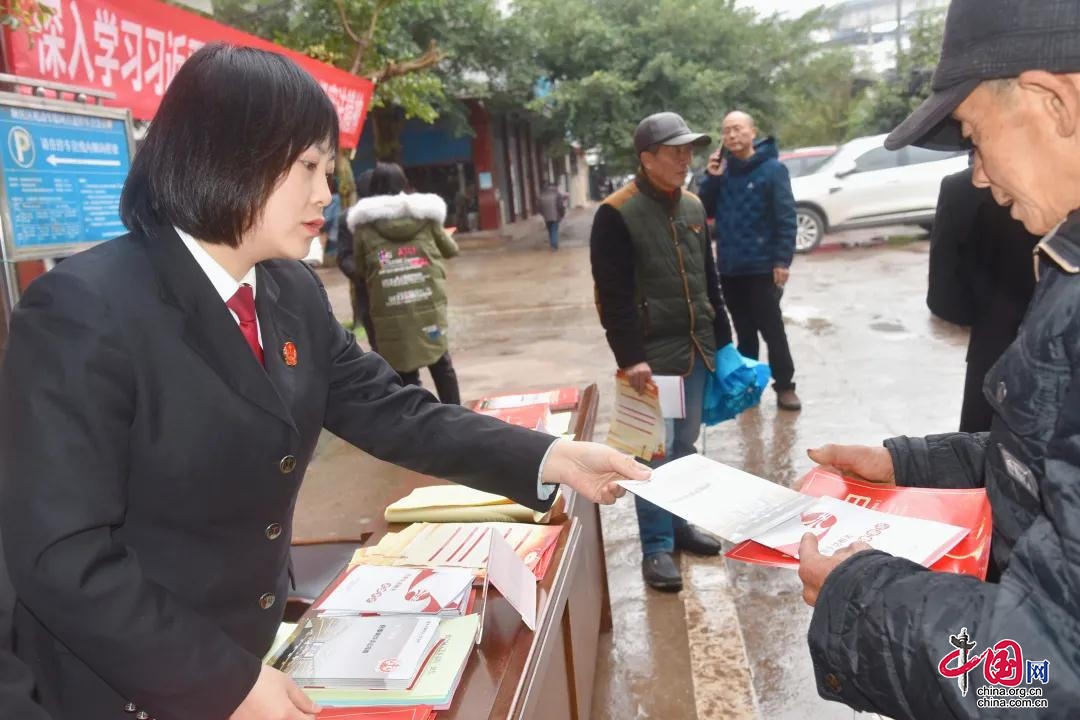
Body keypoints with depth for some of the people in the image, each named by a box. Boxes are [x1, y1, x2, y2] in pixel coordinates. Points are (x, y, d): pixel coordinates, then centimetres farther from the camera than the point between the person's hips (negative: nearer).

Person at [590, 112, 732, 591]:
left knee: (685, 445, 15)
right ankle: (656, 546, 8)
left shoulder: (693, 207, 11)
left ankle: (678, 524, 30)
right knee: (656, 452, -3)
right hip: (653, 355, -7)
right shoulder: (617, 214, -11)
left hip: (696, 351, 7)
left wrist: (722, 341, 15)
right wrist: (630, 357, -19)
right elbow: (613, 296, -15)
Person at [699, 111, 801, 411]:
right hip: (729, 268, 5)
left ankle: (785, 386, 11)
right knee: (744, 330, 15)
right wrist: (712, 179, -7)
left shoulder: (772, 168, -8)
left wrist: (782, 260, -18)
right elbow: (706, 211, 7)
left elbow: (786, 218, -11)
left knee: (772, 329, 1)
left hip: (762, 267, -5)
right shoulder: (722, 169, 8)